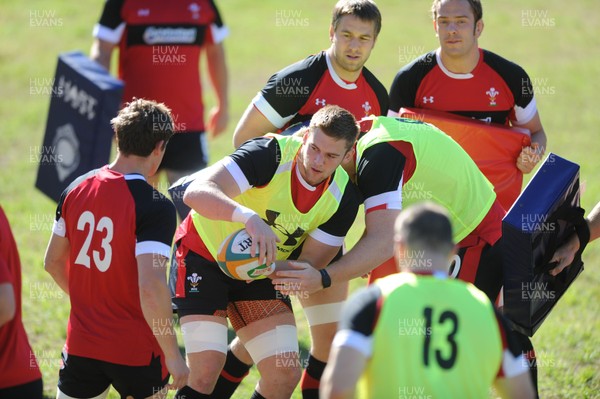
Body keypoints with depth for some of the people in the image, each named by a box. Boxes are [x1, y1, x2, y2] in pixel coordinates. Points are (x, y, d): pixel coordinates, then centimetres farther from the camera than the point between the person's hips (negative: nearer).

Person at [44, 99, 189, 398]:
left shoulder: (76, 189, 1)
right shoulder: (156, 207, -18)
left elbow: (53, 262, 12)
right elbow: (151, 287, -26)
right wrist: (173, 356, -18)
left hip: (81, 346, 4)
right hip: (137, 351, -4)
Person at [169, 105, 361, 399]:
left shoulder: (343, 196, -12)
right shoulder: (270, 154, -28)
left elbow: (310, 264, -10)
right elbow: (196, 192, -40)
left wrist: (269, 265, -33)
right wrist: (249, 217, -58)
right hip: (204, 253, -5)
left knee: (285, 374, -5)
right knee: (207, 368, -19)